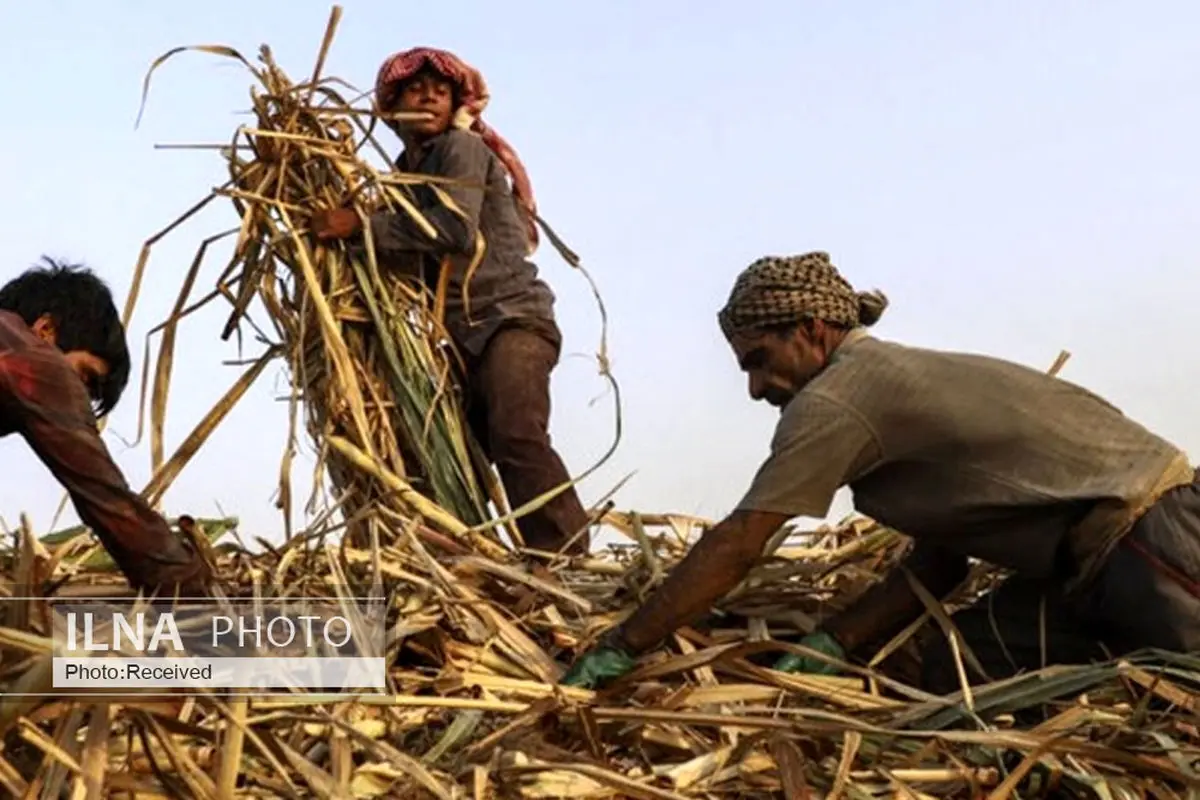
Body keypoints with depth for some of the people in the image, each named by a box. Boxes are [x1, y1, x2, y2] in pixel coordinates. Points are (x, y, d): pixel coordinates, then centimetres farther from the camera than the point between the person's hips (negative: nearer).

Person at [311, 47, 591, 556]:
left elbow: (455, 230, -20)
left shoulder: (461, 148, -2)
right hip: (462, 335, 9)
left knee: (516, 436, -27)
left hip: (510, 318, -9)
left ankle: (568, 564, -30)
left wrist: (362, 226, -18)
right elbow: (410, 257, 13)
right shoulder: (407, 170, 20)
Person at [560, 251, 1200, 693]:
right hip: (1092, 553, 9)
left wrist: (619, 649, -10)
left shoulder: (836, 398, -15)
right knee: (952, 666, 1)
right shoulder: (895, 380, 13)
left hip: (1146, 531, -9)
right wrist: (834, 643, 2)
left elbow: (734, 547, -16)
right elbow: (938, 562, 11)